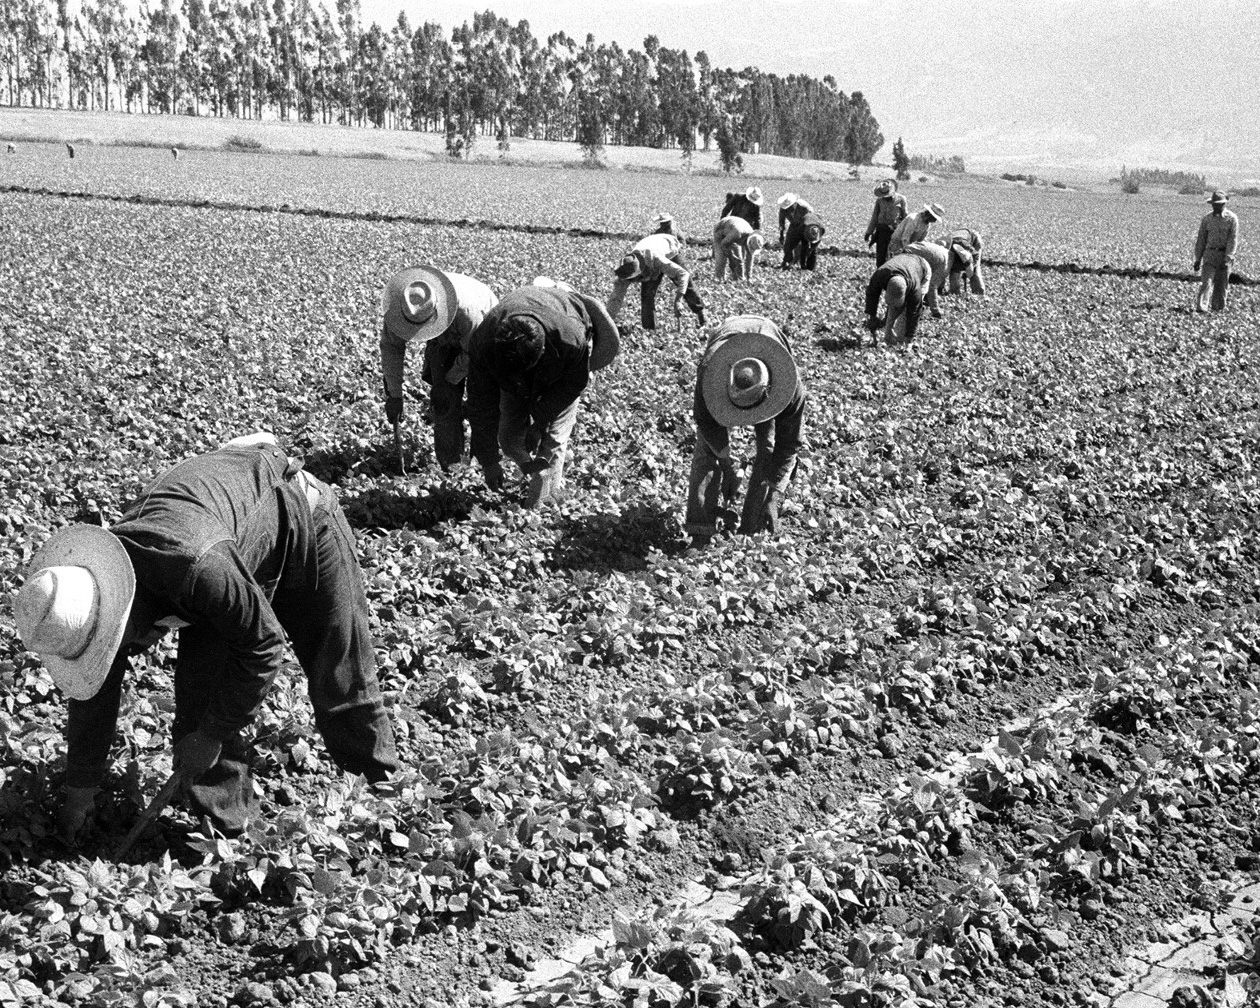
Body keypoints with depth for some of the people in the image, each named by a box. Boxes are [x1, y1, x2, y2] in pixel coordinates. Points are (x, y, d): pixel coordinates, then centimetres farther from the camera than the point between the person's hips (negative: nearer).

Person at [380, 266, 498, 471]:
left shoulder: (466, 309, -46)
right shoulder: (397, 305, -31)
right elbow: (391, 346, -19)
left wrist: (450, 380, -20)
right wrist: (394, 394, -20)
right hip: (444, 341, 3)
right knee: (444, 399, -8)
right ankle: (449, 465, 0)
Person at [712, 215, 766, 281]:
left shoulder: (752, 238, -24)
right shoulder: (737, 234, -44)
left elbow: (749, 259, -16)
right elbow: (724, 244, -27)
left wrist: (748, 277, -15)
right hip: (720, 231, -5)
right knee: (722, 259, -16)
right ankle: (719, 279, -7)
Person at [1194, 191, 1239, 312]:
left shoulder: (1232, 218, -4)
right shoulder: (1207, 218, 4)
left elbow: (1233, 239, -9)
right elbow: (1201, 239, 8)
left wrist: (1227, 258, -18)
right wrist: (1197, 259, 6)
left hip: (1225, 255, -1)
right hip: (1209, 254, 1)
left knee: (1221, 284, 6)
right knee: (1205, 281, -13)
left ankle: (1218, 309, 17)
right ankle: (1200, 306, -21)